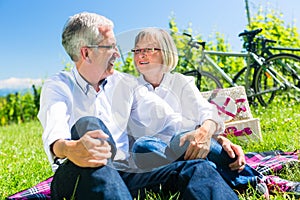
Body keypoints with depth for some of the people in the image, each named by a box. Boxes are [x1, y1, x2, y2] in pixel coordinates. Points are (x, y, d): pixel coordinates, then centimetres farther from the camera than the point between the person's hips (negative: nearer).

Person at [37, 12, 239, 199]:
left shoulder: (125, 84, 14)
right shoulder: (58, 86, 2)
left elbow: (168, 120, 7)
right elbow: (55, 133, -19)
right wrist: (70, 150, -45)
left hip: (123, 175, 4)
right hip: (75, 176, -3)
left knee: (196, 167, -19)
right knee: (87, 125, -33)